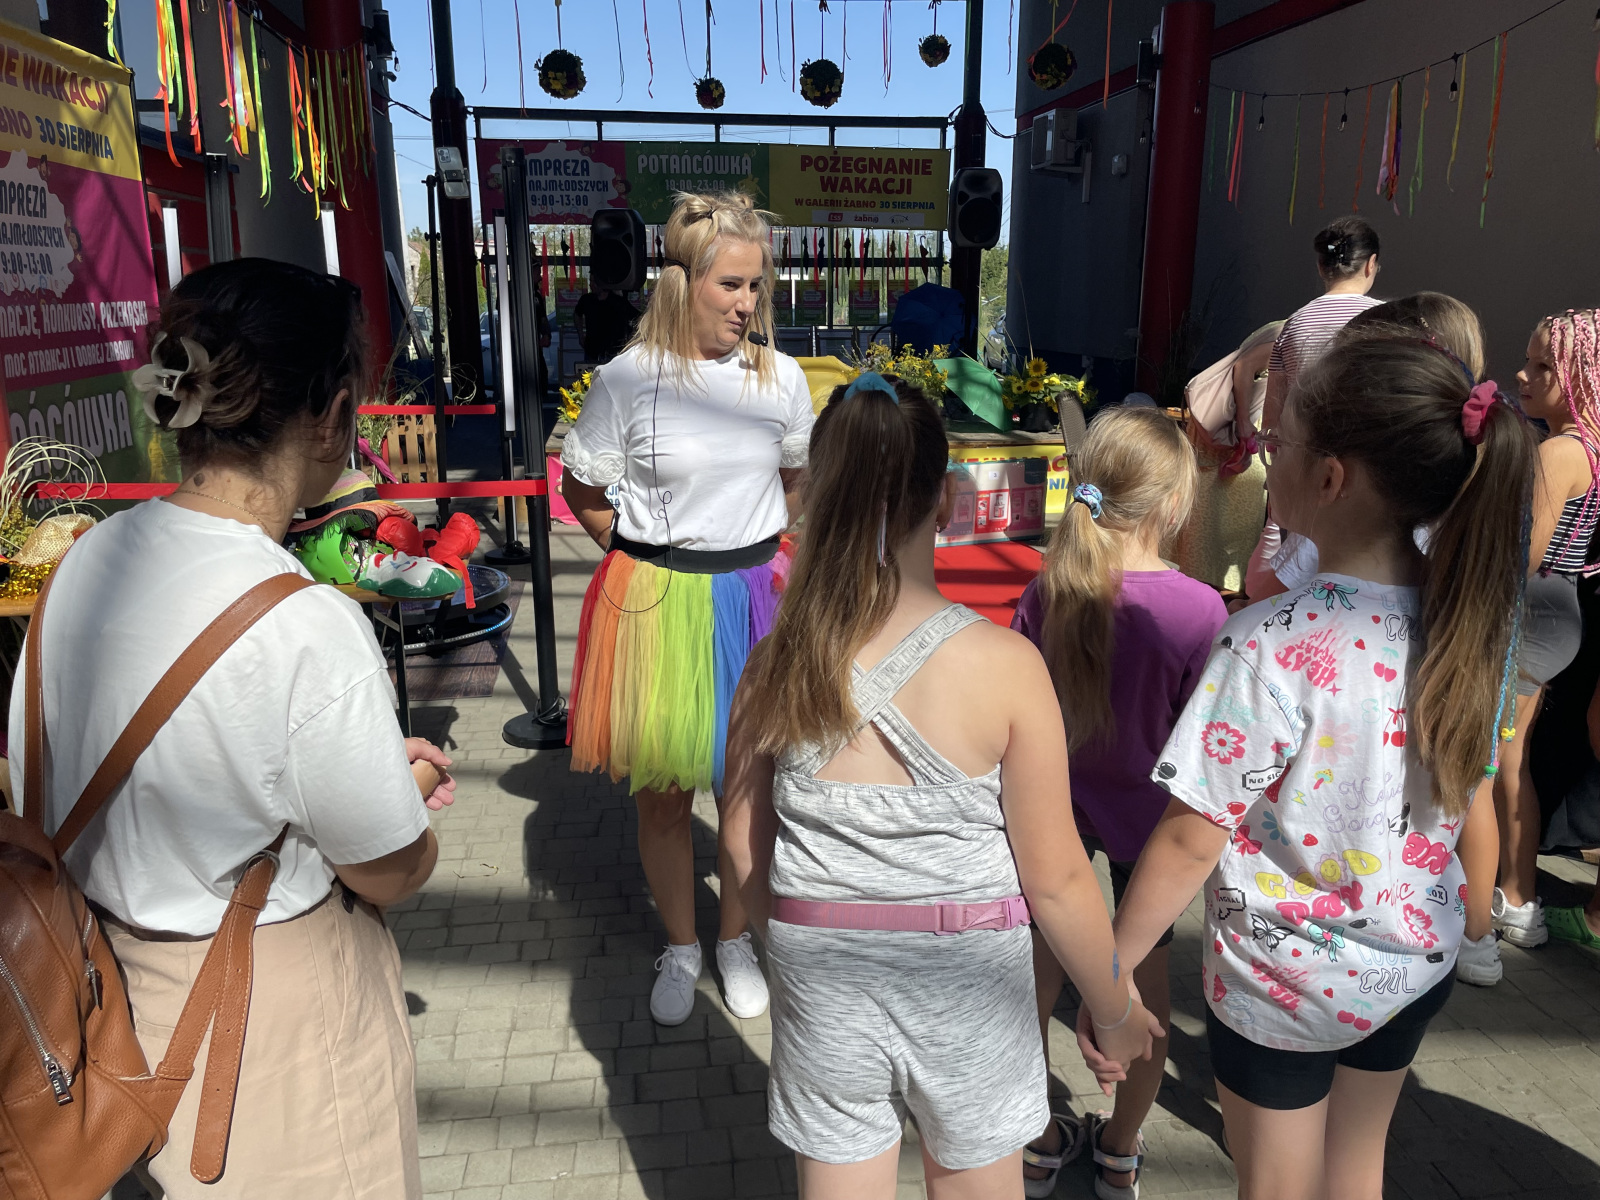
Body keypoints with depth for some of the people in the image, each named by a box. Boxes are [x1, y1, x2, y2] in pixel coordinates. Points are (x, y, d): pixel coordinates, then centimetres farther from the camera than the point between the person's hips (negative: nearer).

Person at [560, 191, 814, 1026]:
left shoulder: (781, 377, 0)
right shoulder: (627, 380, -9)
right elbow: (581, 488, 3)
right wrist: (650, 556, 2)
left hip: (753, 600, 2)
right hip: (655, 606, -2)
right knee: (661, 792, 9)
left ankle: (736, 939, 34)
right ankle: (680, 947, 32)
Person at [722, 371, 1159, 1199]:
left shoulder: (775, 667, -13)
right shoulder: (1003, 665, -21)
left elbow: (744, 848, -1)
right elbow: (1055, 877, -13)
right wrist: (1115, 1006, 4)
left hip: (823, 979, 2)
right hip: (967, 981, -1)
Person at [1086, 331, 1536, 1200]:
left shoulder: (1273, 648, -32)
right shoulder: (1474, 610, -12)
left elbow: (1191, 842, -25)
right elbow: (1460, 788, 2)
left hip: (1286, 982, -5)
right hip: (1419, 962, 6)